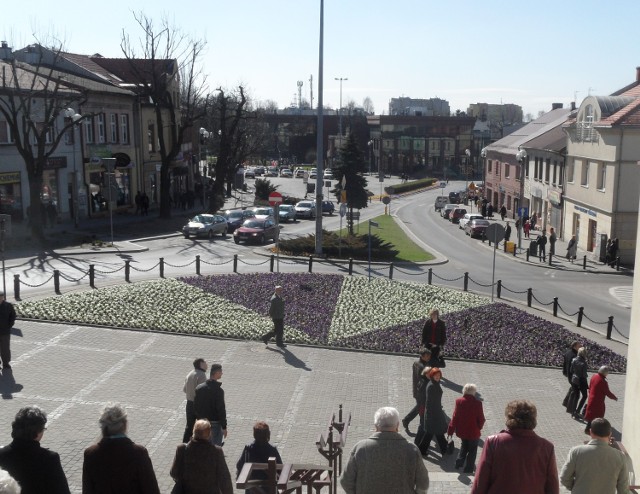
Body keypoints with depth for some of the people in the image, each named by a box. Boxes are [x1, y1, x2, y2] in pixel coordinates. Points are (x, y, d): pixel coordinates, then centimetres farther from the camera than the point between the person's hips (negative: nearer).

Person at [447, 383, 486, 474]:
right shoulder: (477, 403, -20)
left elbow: (454, 417, -8)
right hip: (473, 432, -3)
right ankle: (469, 468, 21)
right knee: (472, 450, 16)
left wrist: (450, 430, -1)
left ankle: (459, 461, 32)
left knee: (464, 445, 30)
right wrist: (479, 427, 9)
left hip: (461, 431, 3)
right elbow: (481, 419, -12)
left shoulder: (459, 401, -12)